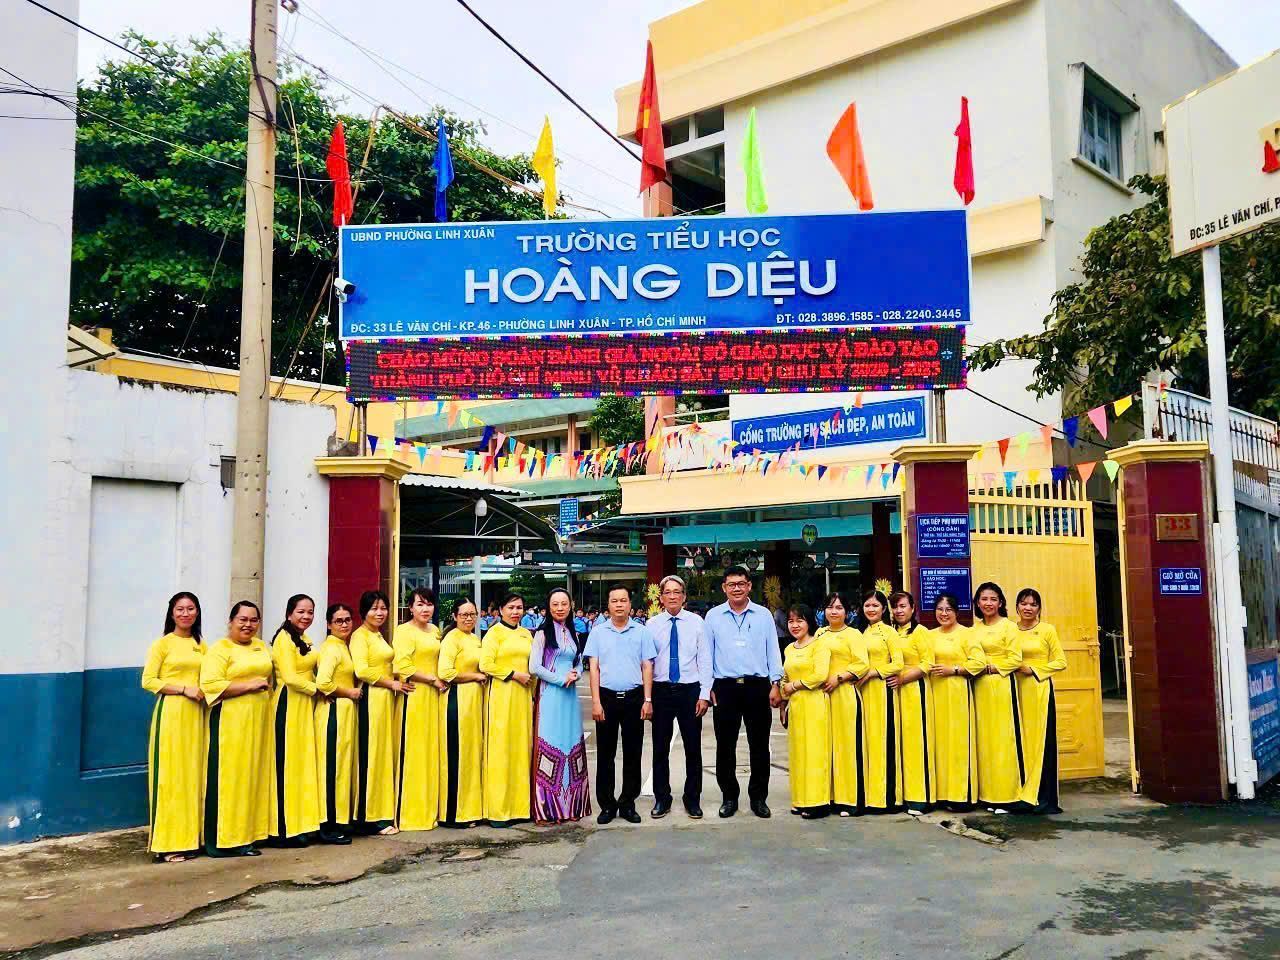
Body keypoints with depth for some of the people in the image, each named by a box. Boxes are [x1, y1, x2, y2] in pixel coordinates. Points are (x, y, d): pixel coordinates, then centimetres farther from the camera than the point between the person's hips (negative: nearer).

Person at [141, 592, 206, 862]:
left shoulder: (200, 645, 14)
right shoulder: (162, 644, -1)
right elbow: (148, 681, -8)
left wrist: (205, 693, 2)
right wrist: (184, 689, -14)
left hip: (195, 714, 5)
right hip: (170, 712, -5)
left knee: (193, 775, 7)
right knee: (170, 776, -4)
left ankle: (190, 837, 14)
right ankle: (167, 843, 1)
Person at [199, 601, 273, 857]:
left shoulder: (262, 647, 15)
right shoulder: (220, 649, -6)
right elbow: (210, 685, -18)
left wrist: (266, 687, 12)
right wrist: (249, 685, -16)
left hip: (258, 721, 7)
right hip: (230, 722, -7)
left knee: (254, 775, 8)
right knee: (228, 777, -5)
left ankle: (246, 834, 15)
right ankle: (223, 840, 1)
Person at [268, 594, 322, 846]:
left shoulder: (304, 641, 17)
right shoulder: (285, 638, -10)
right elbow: (290, 677, -17)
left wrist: (316, 690, 5)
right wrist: (317, 690, -8)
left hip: (306, 705, 9)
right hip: (288, 705, -9)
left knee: (304, 762, 9)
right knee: (287, 764, -5)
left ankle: (300, 822, 15)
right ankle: (285, 830, -1)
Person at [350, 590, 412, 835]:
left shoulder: (379, 635, 20)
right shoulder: (360, 635, -7)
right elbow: (361, 670, -18)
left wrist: (397, 681, 10)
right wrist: (391, 683, -11)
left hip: (388, 699, 9)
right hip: (371, 699, -9)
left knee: (387, 754, 9)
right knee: (372, 755, -5)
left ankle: (385, 812, 15)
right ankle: (372, 817, 0)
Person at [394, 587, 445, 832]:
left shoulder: (434, 631, 15)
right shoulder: (404, 631, -7)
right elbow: (403, 667, -16)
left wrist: (440, 680, 10)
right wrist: (433, 680, -12)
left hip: (434, 696, 7)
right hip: (414, 696, -7)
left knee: (431, 751, 9)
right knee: (413, 752, -5)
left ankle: (429, 809, 17)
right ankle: (410, 813, 1)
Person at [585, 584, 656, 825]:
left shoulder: (641, 632, 4)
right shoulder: (598, 631, 4)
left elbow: (647, 667, 5)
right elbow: (594, 668, 2)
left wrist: (648, 700, -2)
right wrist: (596, 702, -4)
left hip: (634, 697, 0)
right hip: (607, 697, 0)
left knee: (633, 753, 6)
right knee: (605, 754, 4)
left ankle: (627, 804, 16)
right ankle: (607, 805, 14)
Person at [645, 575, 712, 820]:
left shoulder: (696, 622, -1)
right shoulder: (651, 625, 1)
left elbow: (705, 660, -1)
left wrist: (704, 694, -6)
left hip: (690, 691, 0)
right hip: (661, 691, 1)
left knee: (693, 748, 7)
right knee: (660, 748, 8)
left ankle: (692, 798, 21)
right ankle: (661, 798, 22)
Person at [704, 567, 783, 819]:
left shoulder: (764, 615, 5)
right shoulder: (713, 616, 5)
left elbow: (773, 651, 6)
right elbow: (707, 653, 5)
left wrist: (775, 684, -1)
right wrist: (707, 688, 1)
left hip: (758, 686, 0)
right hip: (725, 687, 0)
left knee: (759, 745, 5)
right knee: (725, 746, 5)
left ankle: (758, 797, 16)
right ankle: (729, 797, 16)